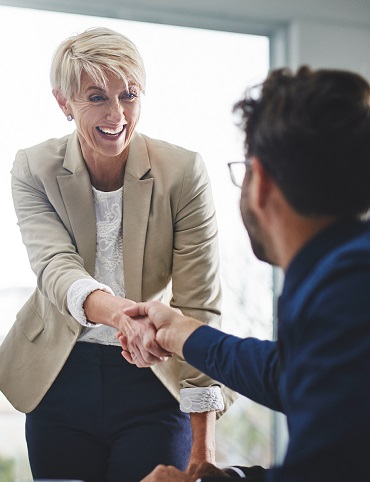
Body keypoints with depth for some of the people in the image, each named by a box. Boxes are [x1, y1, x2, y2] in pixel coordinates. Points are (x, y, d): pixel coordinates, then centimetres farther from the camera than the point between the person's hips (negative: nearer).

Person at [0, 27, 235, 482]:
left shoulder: (183, 171, -11)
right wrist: (120, 312, -46)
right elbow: (54, 266, -22)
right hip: (61, 380, 2)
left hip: (154, 381, -1)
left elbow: (198, 305, -12)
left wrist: (203, 443, -16)